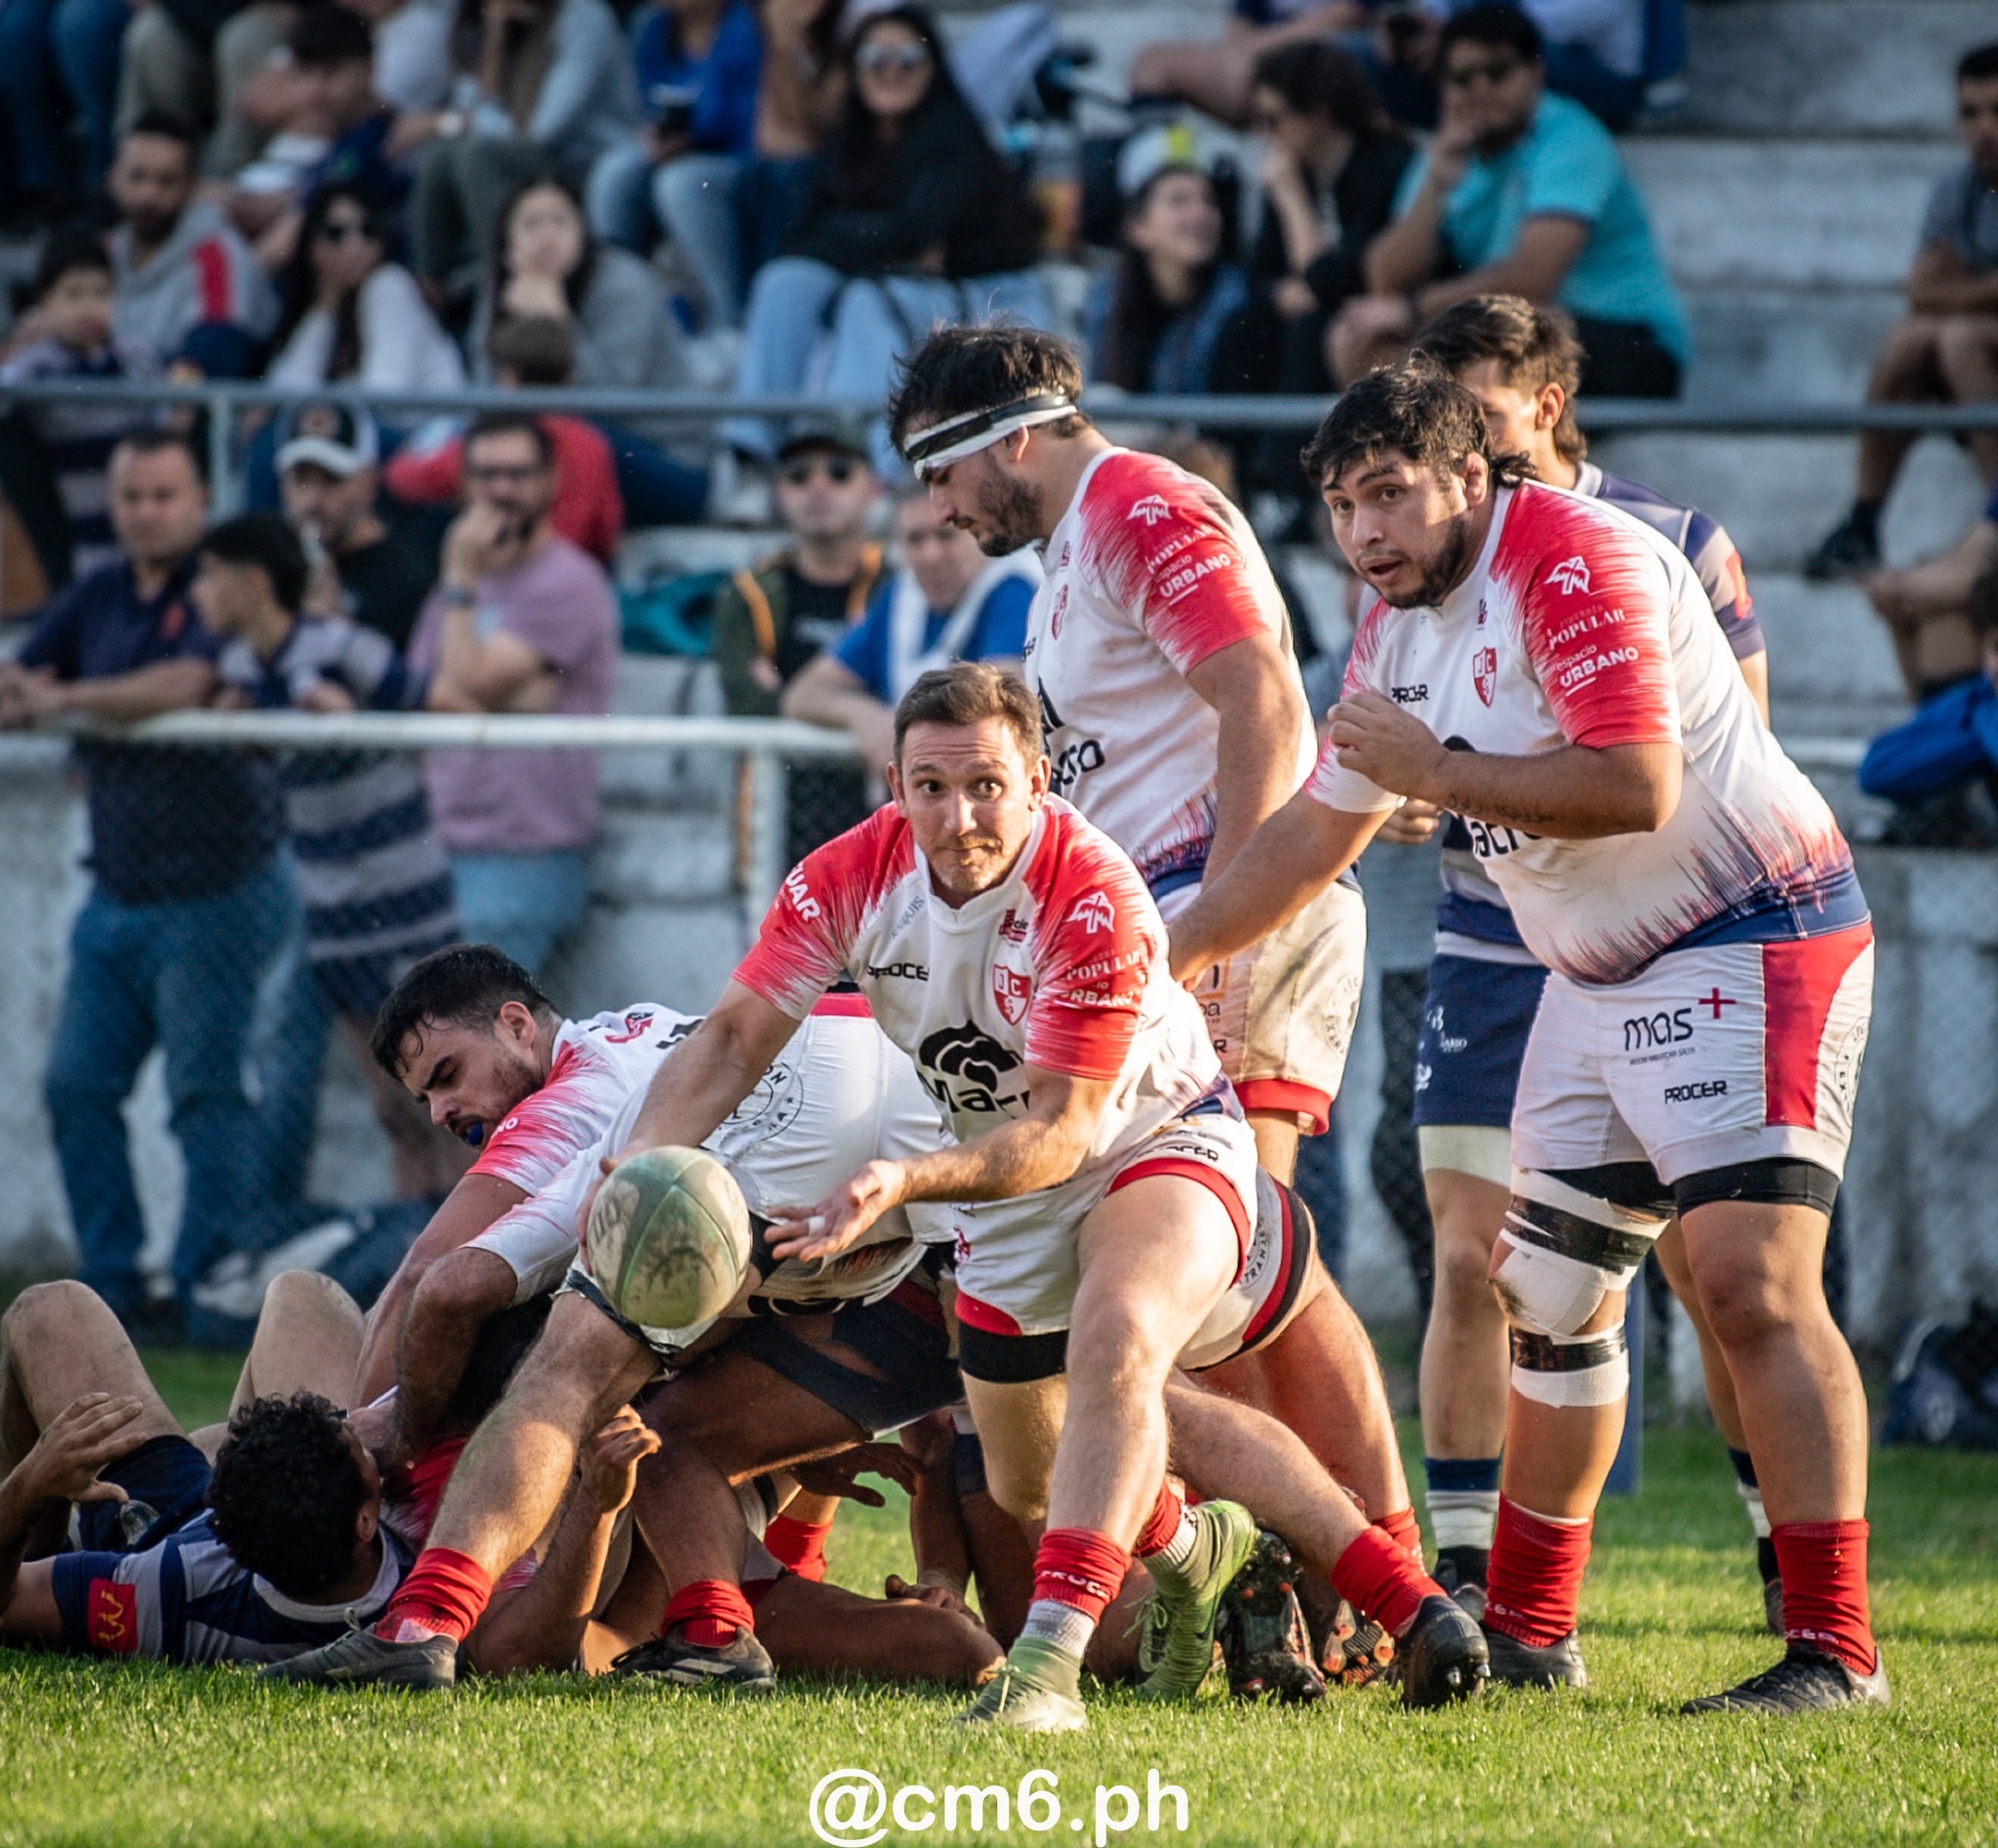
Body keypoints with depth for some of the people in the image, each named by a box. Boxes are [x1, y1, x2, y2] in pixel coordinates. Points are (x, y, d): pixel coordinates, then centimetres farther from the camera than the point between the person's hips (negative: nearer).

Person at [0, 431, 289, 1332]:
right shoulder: (96, 599, 12)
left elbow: (185, 684, -25)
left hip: (213, 894, -7)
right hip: (117, 897, 7)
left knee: (206, 1091, -5)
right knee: (77, 1085, 4)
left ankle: (205, 1285, 1)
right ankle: (110, 1280, 12)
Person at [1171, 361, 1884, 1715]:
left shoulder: (1577, 561, -19)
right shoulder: (1399, 629, 10)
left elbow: (1636, 788, -28)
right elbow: (1315, 837, 21)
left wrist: (1435, 771, -20)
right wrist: (1155, 959, 20)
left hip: (1751, 943, -10)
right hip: (1599, 979, 10)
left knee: (1754, 1284, -19)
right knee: (1554, 1296, 12)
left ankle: (1835, 1652, -21)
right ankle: (1528, 1631, 24)